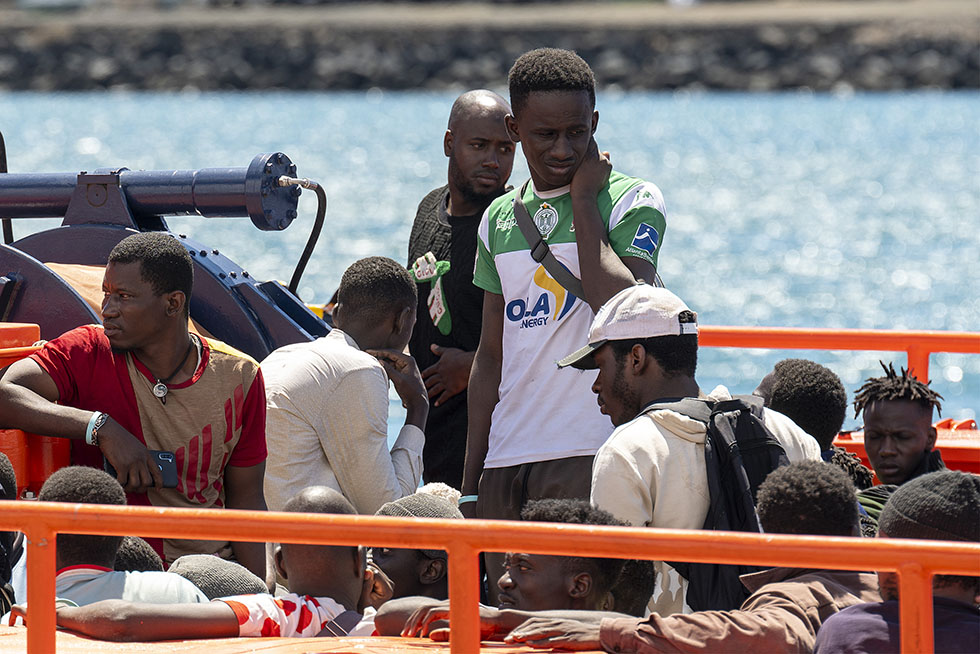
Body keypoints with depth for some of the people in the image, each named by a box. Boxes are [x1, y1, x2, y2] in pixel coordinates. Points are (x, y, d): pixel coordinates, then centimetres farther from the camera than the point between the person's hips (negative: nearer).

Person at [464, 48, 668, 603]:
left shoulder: (634, 202, -1)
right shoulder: (500, 219, 15)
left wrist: (583, 199, -10)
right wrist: (471, 483, 15)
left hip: (591, 453, -5)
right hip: (506, 460, 5)